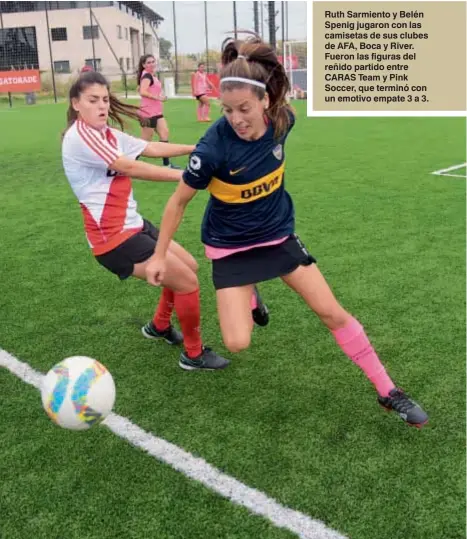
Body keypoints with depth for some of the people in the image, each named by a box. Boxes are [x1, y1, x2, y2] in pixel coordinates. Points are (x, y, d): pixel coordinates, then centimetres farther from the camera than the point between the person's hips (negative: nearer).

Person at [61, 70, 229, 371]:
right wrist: (184, 176, -25)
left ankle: (159, 326, 40)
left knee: (188, 266, 20)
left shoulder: (108, 134, 10)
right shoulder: (80, 135, -17)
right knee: (188, 281, -8)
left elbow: (153, 149, 8)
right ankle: (194, 355, 12)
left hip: (132, 225, 9)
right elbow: (129, 168, -24)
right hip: (114, 237, -9)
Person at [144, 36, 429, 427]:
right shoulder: (214, 148, -29)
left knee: (333, 313, 2)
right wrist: (160, 255, -7)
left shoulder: (282, 118, -17)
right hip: (230, 247, -3)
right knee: (237, 343, -9)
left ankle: (388, 392, 18)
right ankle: (247, 298, 29)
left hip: (278, 234, 3)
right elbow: (178, 202, -14)